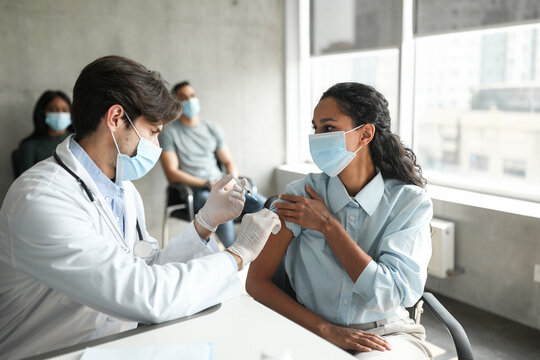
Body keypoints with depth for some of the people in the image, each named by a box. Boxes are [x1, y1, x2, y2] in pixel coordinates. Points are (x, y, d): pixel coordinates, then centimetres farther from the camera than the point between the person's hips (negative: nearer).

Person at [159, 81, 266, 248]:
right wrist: (208, 183, -14)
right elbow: (172, 174, -6)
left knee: (261, 203, -21)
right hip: (193, 191, -5)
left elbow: (229, 162, 20)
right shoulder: (169, 131, 2)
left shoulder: (213, 129, 19)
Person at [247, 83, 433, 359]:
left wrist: (327, 224, -13)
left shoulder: (410, 201, -4)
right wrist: (327, 329, -16)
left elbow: (390, 294, -14)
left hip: (387, 334, 0)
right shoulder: (300, 195, -4)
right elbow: (256, 281, -7)